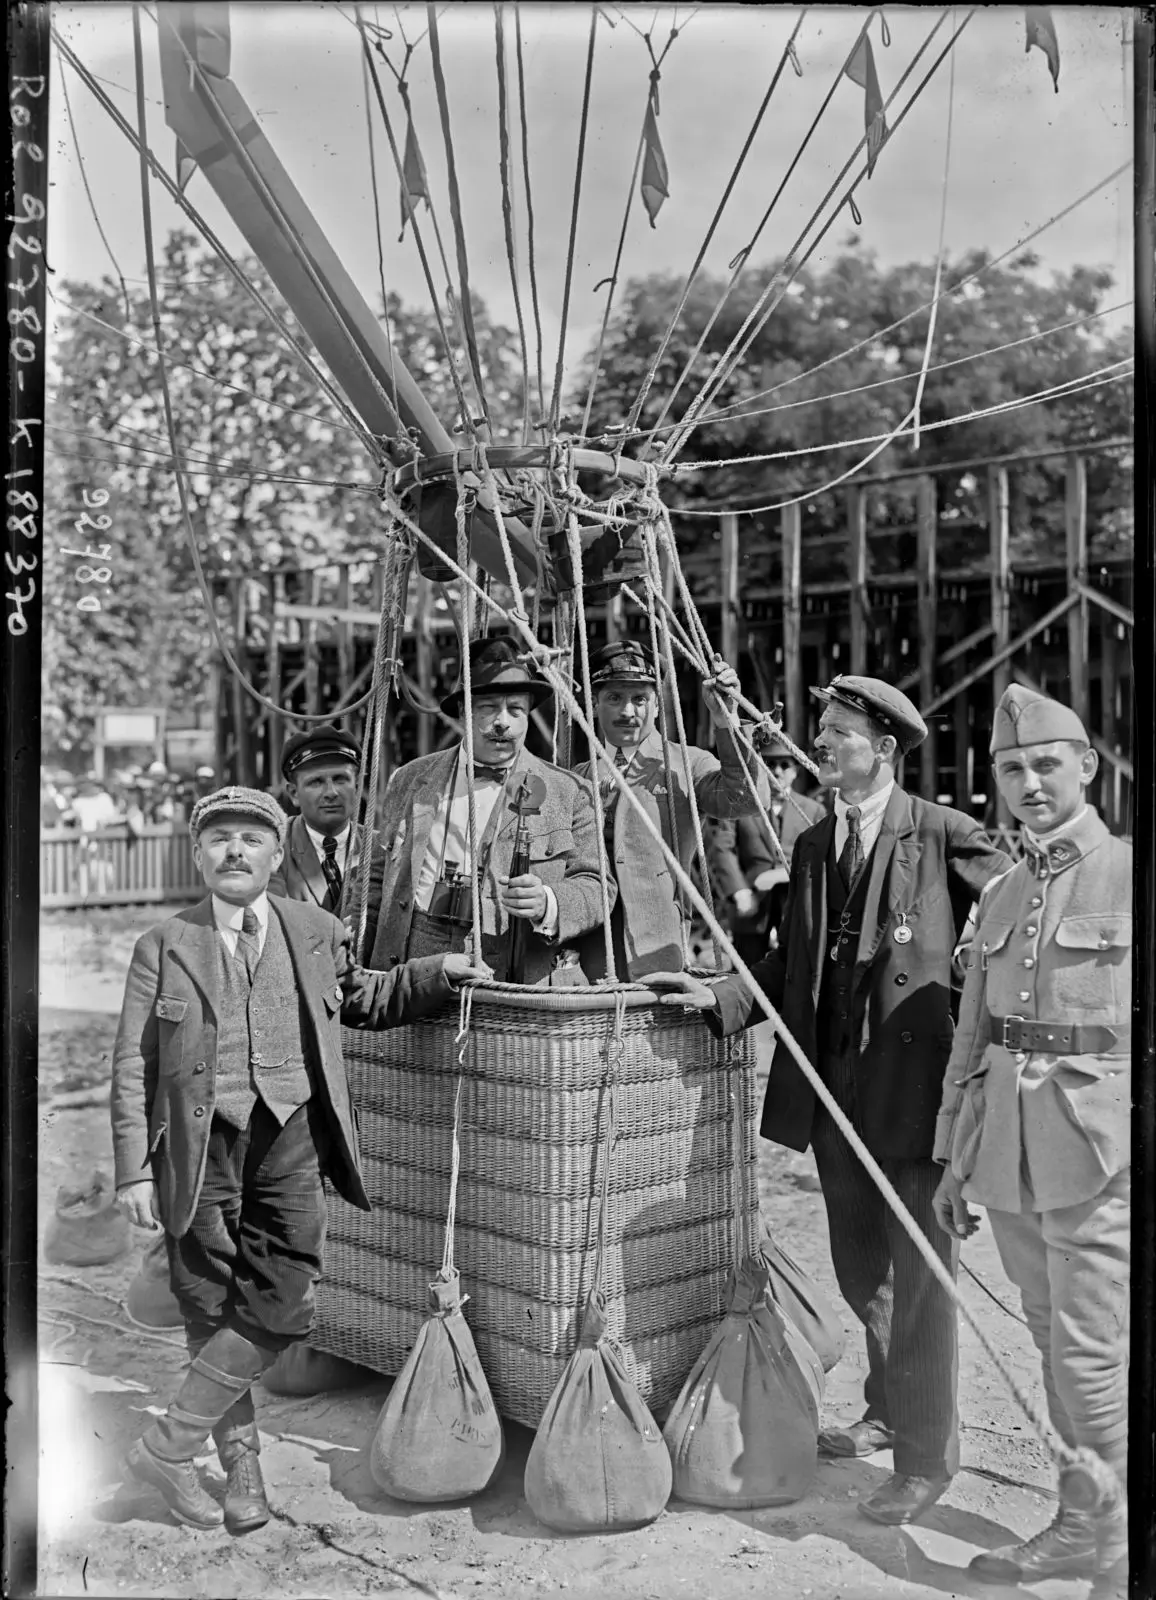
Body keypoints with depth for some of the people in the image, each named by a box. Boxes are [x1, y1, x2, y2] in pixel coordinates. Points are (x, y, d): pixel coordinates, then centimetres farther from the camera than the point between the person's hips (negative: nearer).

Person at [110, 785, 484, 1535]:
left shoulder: (316, 933, 7)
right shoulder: (164, 946, 1)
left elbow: (363, 999, 25)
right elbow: (132, 1065, 1)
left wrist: (436, 973, 10)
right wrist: (134, 1170, -5)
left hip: (289, 1140, 2)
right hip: (201, 1147, -1)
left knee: (280, 1309, -4)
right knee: (213, 1312, 6)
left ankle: (167, 1445, 14)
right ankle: (243, 1465, 25)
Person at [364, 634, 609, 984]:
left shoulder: (568, 794, 9)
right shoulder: (410, 781, 16)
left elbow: (595, 889, 6)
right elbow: (378, 886, 22)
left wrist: (547, 904, -14)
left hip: (518, 975, -2)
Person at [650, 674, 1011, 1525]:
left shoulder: (945, 836, -9)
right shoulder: (814, 846, 11)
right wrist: (721, 997, 2)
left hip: (915, 1082, -7)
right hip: (833, 1088, 7)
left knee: (918, 1273, 2)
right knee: (860, 1270, 20)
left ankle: (927, 1457, 17)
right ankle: (888, 1413, 40)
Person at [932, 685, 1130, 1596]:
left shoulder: (1127, 876, -4)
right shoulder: (1001, 894, 12)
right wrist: (954, 1157, 16)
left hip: (1099, 1144, -5)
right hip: (1008, 1146, 6)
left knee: (1091, 1355, -4)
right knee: (1053, 1342, 15)